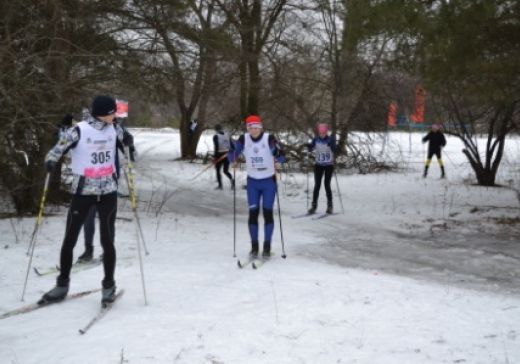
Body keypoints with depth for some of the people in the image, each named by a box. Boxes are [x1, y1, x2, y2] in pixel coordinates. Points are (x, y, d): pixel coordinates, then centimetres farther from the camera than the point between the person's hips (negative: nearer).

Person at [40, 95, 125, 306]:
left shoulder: (114, 129, 1)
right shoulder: (79, 131, -13)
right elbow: (57, 151, -10)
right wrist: (50, 162, -29)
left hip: (108, 192, 2)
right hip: (83, 192, -2)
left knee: (107, 241, 3)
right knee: (69, 240, 3)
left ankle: (109, 286, 18)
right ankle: (62, 285, 18)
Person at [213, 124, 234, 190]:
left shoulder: (216, 136, -9)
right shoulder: (227, 135, 5)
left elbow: (216, 148, -16)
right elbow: (231, 145, 5)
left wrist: (214, 157, -12)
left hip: (220, 155, -4)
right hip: (227, 154, 4)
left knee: (218, 170, 15)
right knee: (226, 171, 15)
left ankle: (220, 185, 12)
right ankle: (232, 180, -13)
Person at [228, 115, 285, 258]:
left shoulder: (269, 138, -16)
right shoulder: (243, 139, -7)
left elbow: (281, 158, -18)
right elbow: (232, 157, -5)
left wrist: (277, 153, -39)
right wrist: (232, 151, -26)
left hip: (268, 181, -2)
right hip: (252, 182, 2)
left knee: (267, 213, -1)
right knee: (253, 213, 2)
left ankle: (267, 246, 9)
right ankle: (254, 246, 12)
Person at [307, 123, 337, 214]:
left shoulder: (331, 139, -8)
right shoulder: (316, 139, -2)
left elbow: (334, 151, -18)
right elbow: (311, 149, 0)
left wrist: (331, 146, -37)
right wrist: (309, 146, -21)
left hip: (329, 165, -2)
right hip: (318, 165, 2)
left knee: (327, 185, -4)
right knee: (317, 185, 1)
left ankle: (330, 206, 8)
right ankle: (314, 206, 7)